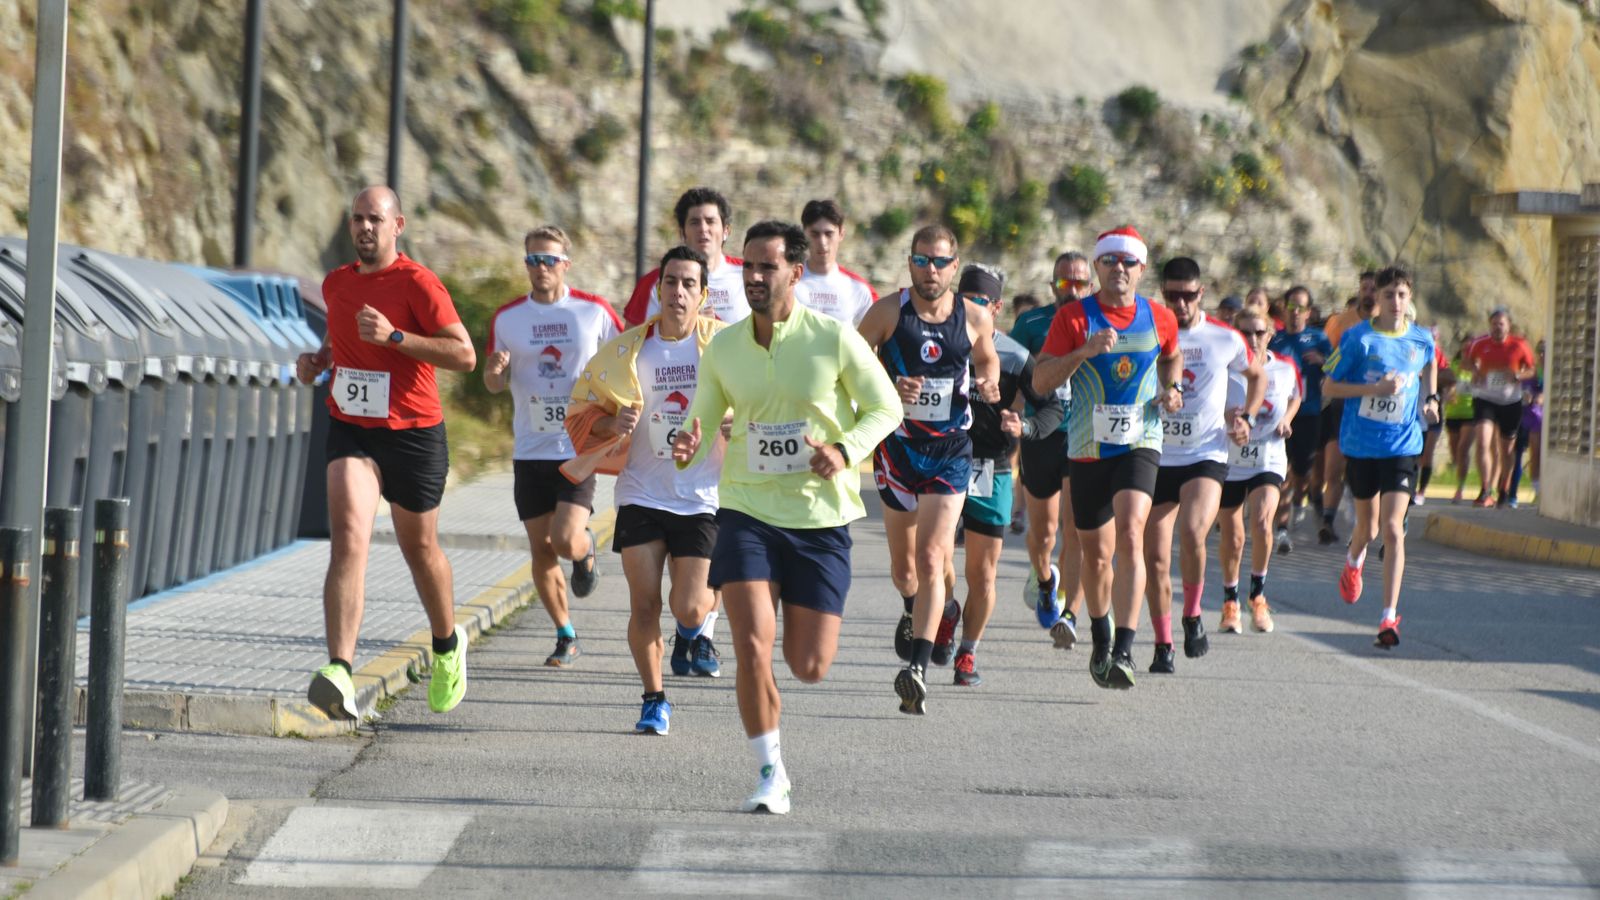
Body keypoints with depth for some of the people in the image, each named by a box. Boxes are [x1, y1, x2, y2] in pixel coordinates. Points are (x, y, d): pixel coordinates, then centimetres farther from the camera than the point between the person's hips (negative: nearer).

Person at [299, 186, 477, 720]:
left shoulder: (418, 283, -10)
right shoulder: (336, 284, 9)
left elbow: (465, 355, -18)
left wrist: (394, 336, -25)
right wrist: (319, 359, 7)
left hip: (413, 433, -3)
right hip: (350, 431, 3)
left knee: (420, 549, 14)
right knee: (348, 538, -18)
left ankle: (447, 645, 43)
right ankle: (340, 674, -31)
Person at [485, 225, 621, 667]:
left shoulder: (595, 311, -3)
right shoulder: (506, 317, 4)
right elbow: (495, 385, 11)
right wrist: (494, 372, -13)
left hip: (580, 446, -3)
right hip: (530, 449, 3)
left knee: (566, 541, -18)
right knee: (541, 551, 4)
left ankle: (586, 549, 19)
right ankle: (566, 637, 21)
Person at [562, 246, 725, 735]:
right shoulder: (625, 351, 0)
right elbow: (582, 412, 8)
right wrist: (612, 425, -13)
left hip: (702, 497, -1)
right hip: (642, 494, 2)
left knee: (687, 607, -7)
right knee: (644, 606, -4)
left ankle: (698, 628, 30)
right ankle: (654, 698, 14)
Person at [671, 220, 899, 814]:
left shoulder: (835, 339, -8)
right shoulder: (722, 349, 0)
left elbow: (886, 407, 0)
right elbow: (703, 418, 11)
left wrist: (845, 450, -19)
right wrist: (689, 446, -14)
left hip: (821, 518, -1)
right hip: (746, 511, 1)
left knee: (810, 668, 2)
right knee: (752, 650, -16)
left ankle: (798, 615, 40)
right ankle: (771, 775, 0)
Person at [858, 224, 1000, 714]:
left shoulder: (975, 318, 1)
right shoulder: (888, 312, -4)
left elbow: (988, 359, 20)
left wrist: (988, 384, -3)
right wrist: (888, 388, -18)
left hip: (950, 452, -1)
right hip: (897, 447, 1)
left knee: (931, 559, -15)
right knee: (903, 565, 12)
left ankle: (916, 667, -18)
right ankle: (930, 611, 46)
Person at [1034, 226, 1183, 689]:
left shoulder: (1159, 319, 4)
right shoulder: (1074, 317, -3)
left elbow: (1171, 357, 26)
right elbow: (1040, 380, -8)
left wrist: (1171, 389, 6)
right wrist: (1085, 351, -22)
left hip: (1139, 445, -1)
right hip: (1088, 447, 1)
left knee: (1130, 537, -23)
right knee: (1096, 554, 11)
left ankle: (1124, 651, -28)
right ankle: (1100, 639, 39)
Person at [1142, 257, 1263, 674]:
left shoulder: (1225, 338, 1)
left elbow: (1257, 376, 20)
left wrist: (1246, 416, 6)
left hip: (1207, 456, -2)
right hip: (1156, 458, 2)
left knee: (1192, 533, -26)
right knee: (1155, 557, 0)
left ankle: (1192, 617, -4)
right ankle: (1163, 644, 15)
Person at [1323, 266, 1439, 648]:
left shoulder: (1422, 341, 1)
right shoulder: (1358, 338, -8)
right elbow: (1329, 388, -6)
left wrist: (1430, 398, 7)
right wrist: (1374, 389, -18)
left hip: (1402, 446, 0)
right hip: (1361, 443, 0)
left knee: (1392, 528, -13)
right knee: (1368, 527, 15)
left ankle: (1390, 617, -13)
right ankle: (1353, 561, 53)